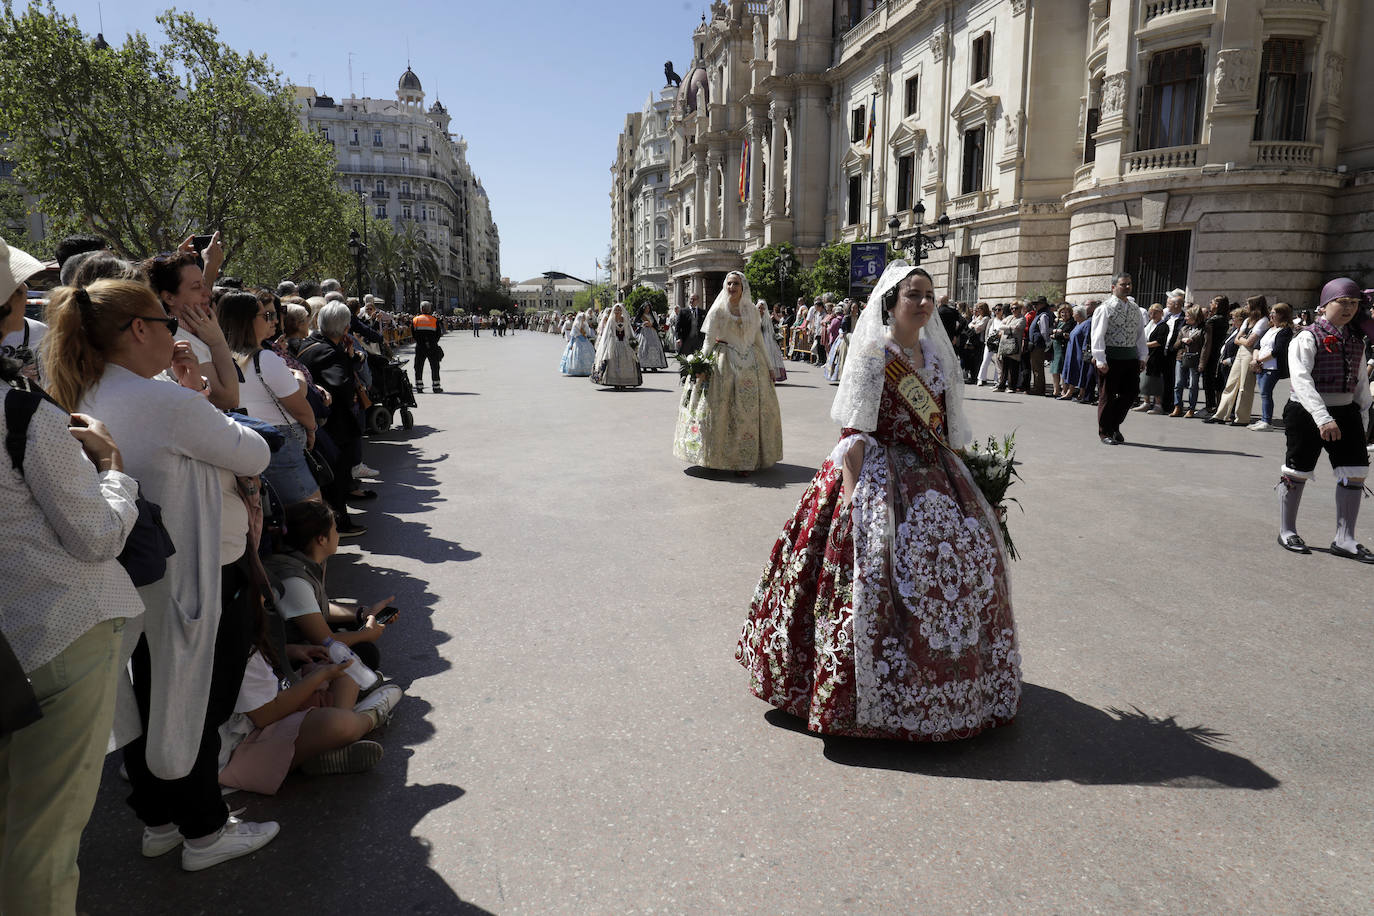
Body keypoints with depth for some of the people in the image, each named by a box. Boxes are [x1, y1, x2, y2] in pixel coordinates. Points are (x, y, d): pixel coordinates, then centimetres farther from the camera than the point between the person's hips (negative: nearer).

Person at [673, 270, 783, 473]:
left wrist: (768, 366, 13)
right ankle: (721, 457, 4)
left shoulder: (751, 311, 10)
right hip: (725, 364, -4)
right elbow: (709, 340, -4)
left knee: (752, 409, 2)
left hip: (751, 365, 4)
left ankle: (746, 458, 9)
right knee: (722, 410, -4)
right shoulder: (718, 310, 0)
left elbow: (759, 340, 15)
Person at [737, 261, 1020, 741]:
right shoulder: (872, 354, -8)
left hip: (935, 477, 7)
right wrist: (852, 496, -20)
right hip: (880, 473, -7)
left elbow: (949, 430, 15)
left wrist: (961, 482, 11)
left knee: (975, 553, 9)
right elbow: (854, 434, -13)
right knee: (880, 567, -13)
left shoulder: (937, 356, 11)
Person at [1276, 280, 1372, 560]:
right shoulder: (1307, 337, -11)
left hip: (1345, 412, 6)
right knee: (1297, 472, 5)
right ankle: (1287, 532, 21)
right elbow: (1301, 379, -22)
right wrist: (1322, 417, -30)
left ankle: (1344, 540, 9)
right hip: (1307, 412, -6)